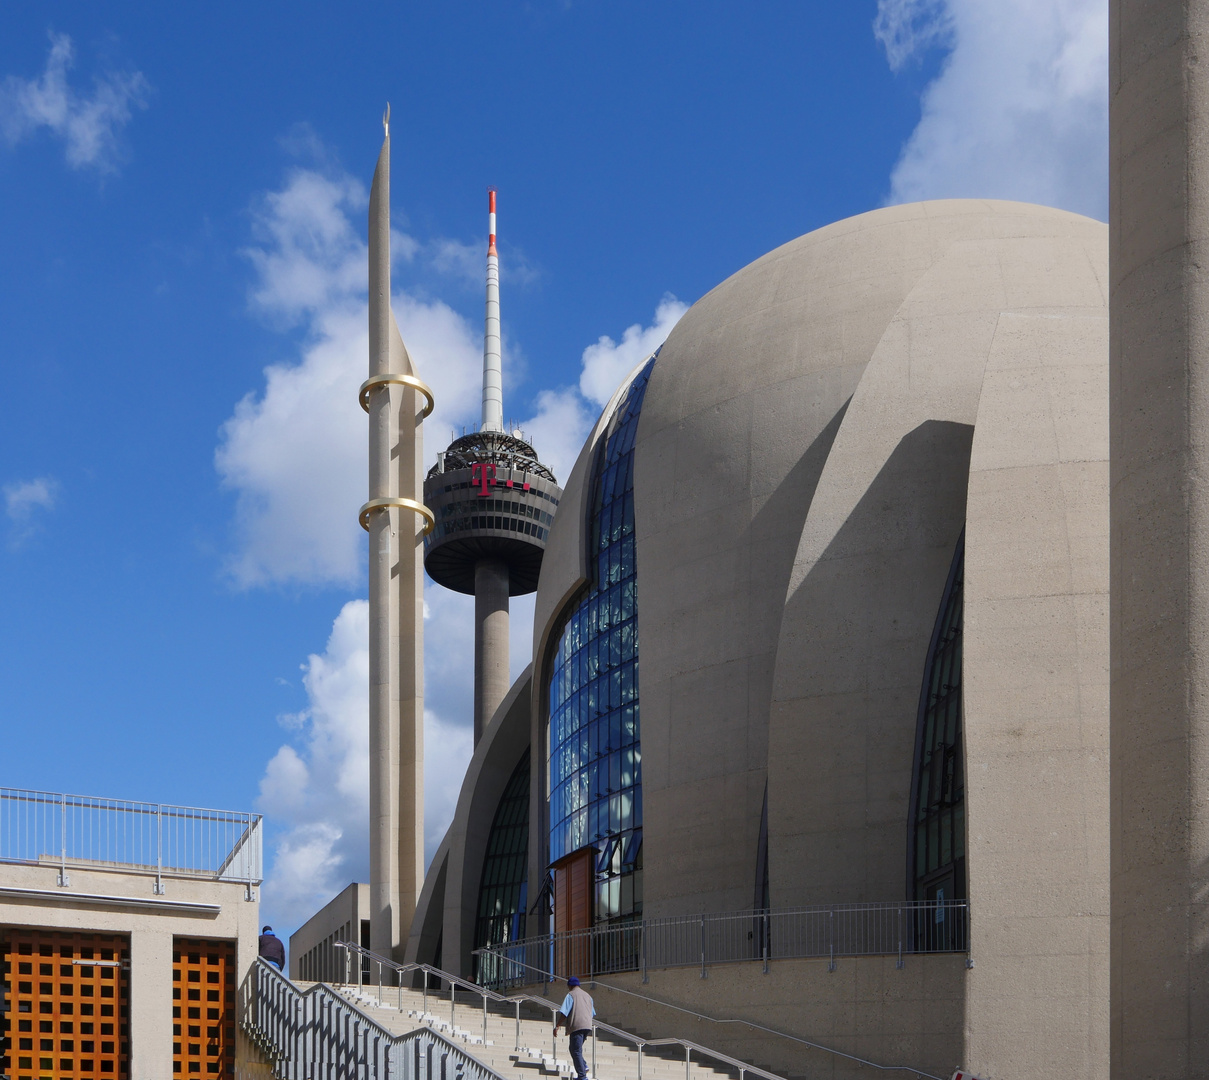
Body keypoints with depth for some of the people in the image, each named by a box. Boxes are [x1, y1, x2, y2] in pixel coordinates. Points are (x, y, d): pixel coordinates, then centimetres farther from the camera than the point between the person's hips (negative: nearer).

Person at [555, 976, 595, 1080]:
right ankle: (584, 1066, 4)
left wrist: (557, 1026, -9)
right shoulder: (587, 995, 20)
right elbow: (592, 1013, 25)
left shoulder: (570, 995, -1)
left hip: (576, 1026, -7)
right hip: (588, 1026, 7)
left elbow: (564, 1013, -11)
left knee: (576, 1051, -4)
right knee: (574, 1048, 21)